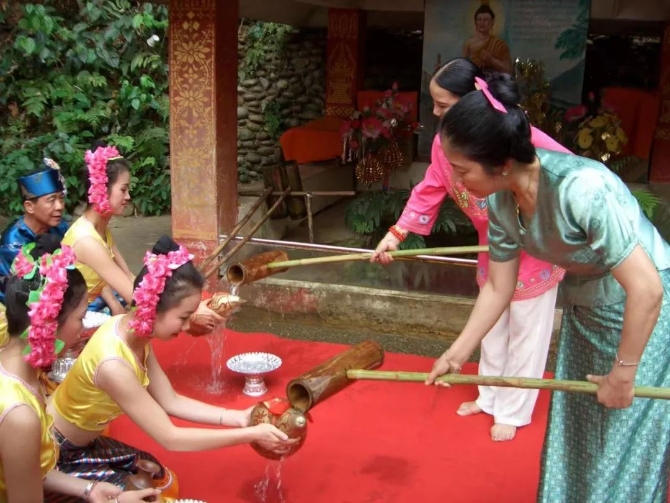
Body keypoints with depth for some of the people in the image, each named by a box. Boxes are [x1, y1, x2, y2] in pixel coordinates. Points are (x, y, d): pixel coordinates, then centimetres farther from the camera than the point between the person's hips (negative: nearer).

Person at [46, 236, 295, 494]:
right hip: (56, 456, -8)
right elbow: (170, 438, -30)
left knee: (158, 477, 13)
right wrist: (251, 434, -27)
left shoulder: (133, 330, -12)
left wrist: (238, 417, -13)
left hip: (83, 442, 8)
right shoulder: (114, 365, -38)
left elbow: (170, 402, -5)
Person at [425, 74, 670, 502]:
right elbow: (498, 288, -1)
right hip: (584, 311, 7)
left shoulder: (581, 188, -36)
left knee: (624, 448, 6)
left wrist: (623, 373, -22)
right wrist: (457, 353, 1)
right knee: (574, 434, 19)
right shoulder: (501, 201, -13)